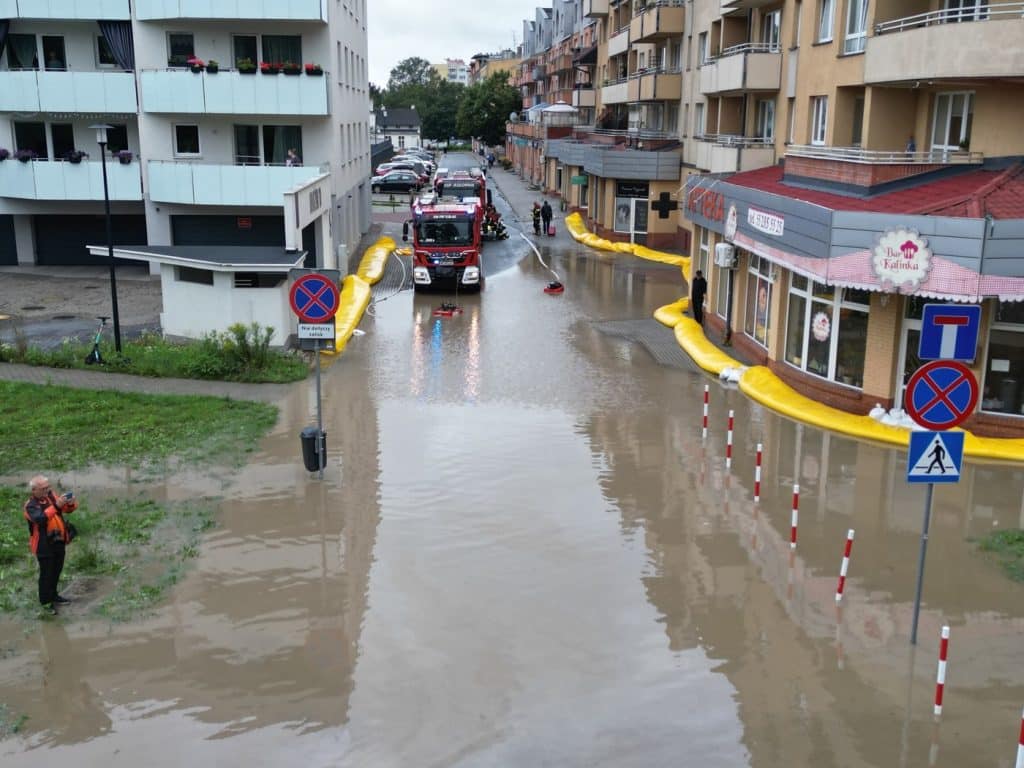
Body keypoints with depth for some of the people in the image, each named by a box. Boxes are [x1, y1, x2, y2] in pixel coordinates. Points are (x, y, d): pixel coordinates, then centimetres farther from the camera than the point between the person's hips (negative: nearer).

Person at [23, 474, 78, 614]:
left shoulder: (51, 495, 0)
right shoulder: (31, 505, -17)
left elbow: (68, 509, 2)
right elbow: (40, 518, -37)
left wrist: (71, 503, -21)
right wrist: (56, 506, -46)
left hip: (58, 542, 7)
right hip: (44, 545, -7)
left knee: (57, 571, 20)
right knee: (47, 574, 2)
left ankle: (53, 595, 38)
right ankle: (45, 601, 16)